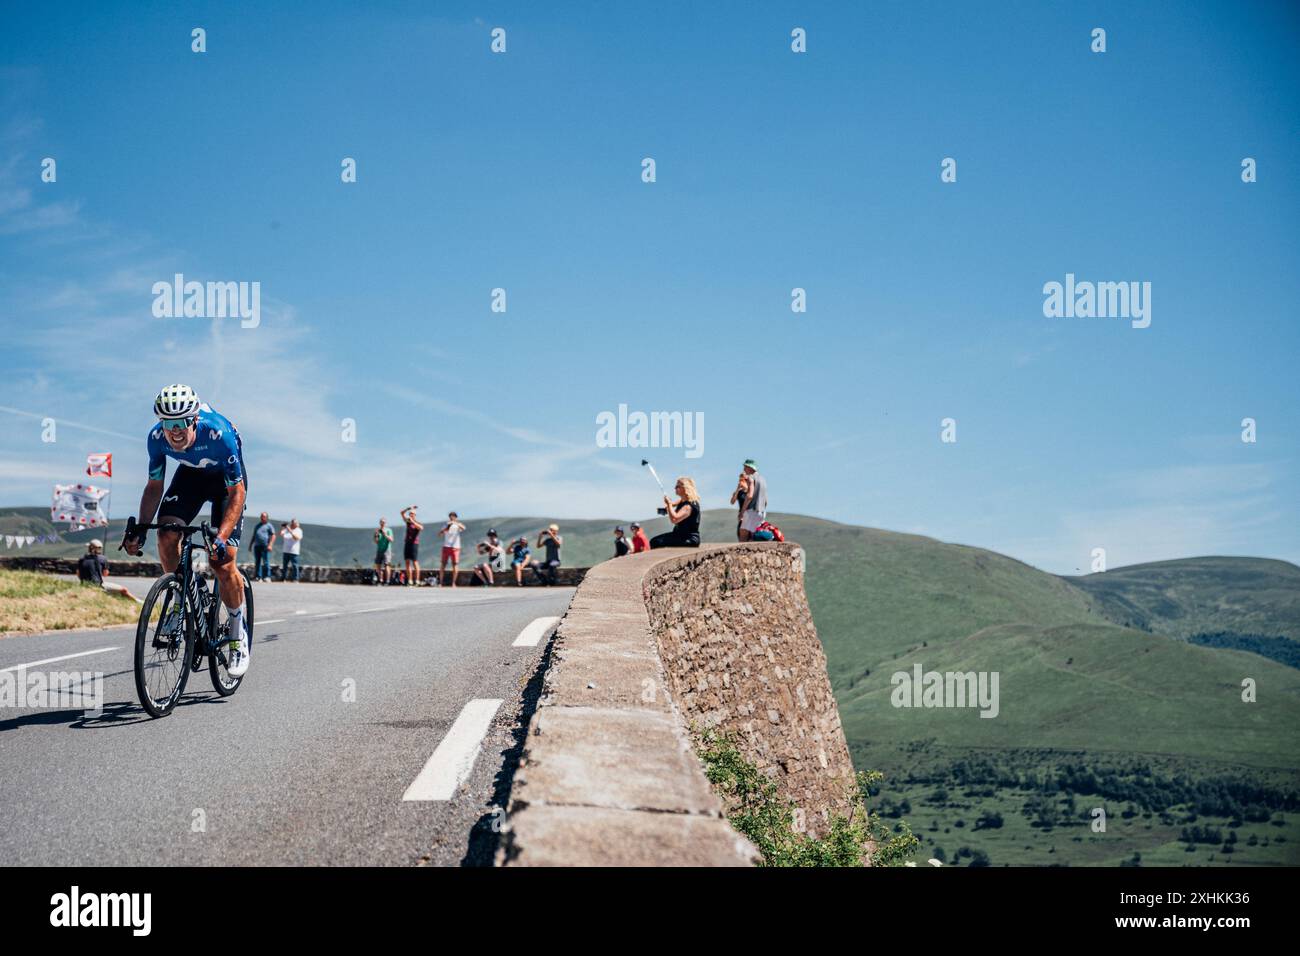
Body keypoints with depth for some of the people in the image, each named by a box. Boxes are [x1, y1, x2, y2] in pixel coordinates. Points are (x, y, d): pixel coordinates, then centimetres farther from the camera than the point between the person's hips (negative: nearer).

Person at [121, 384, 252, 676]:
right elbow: (154, 486, -10)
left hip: (226, 479, -4)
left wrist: (221, 537, -42)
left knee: (223, 563, -15)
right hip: (190, 474, 4)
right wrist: (141, 528, -23)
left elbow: (237, 492, -31)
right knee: (166, 535, -23)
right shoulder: (157, 438, -25)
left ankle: (238, 637, 4)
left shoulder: (218, 433, -38)